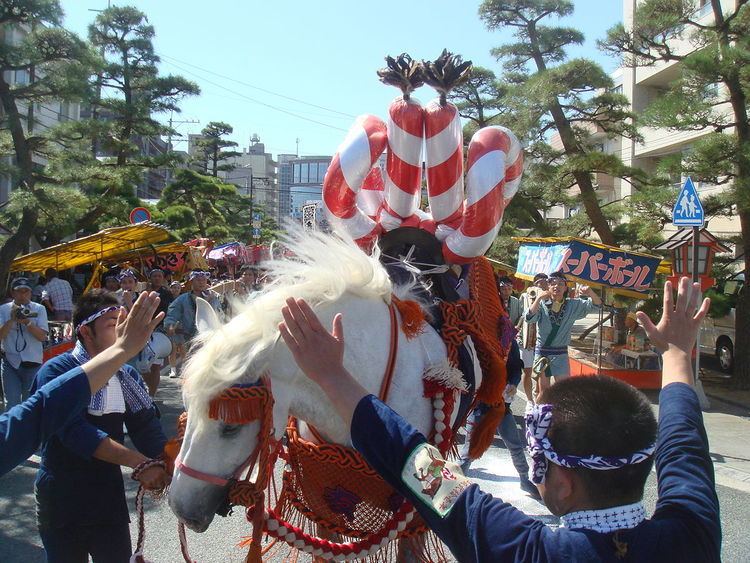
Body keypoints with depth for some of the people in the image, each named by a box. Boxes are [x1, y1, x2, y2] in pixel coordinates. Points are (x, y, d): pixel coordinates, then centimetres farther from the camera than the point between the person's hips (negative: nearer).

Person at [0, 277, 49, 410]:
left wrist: (27, 321, -21)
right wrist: (12, 320, -19)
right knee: (11, 403, 1)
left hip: (33, 363, 0)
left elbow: (42, 336, -9)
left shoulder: (39, 309, 0)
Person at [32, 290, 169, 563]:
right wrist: (140, 463, -34)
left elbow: (148, 429, -4)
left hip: (110, 496, 4)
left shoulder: (127, 376, 2)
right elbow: (76, 433, -27)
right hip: (62, 501, -4)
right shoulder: (56, 372, -15)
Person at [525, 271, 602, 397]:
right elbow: (529, 318, -20)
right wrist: (538, 298, -31)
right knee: (543, 393, 9)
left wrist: (590, 292, -27)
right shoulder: (542, 304, -6)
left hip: (561, 354, 1)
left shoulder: (573, 305, 0)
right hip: (542, 353, -1)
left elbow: (596, 304, -6)